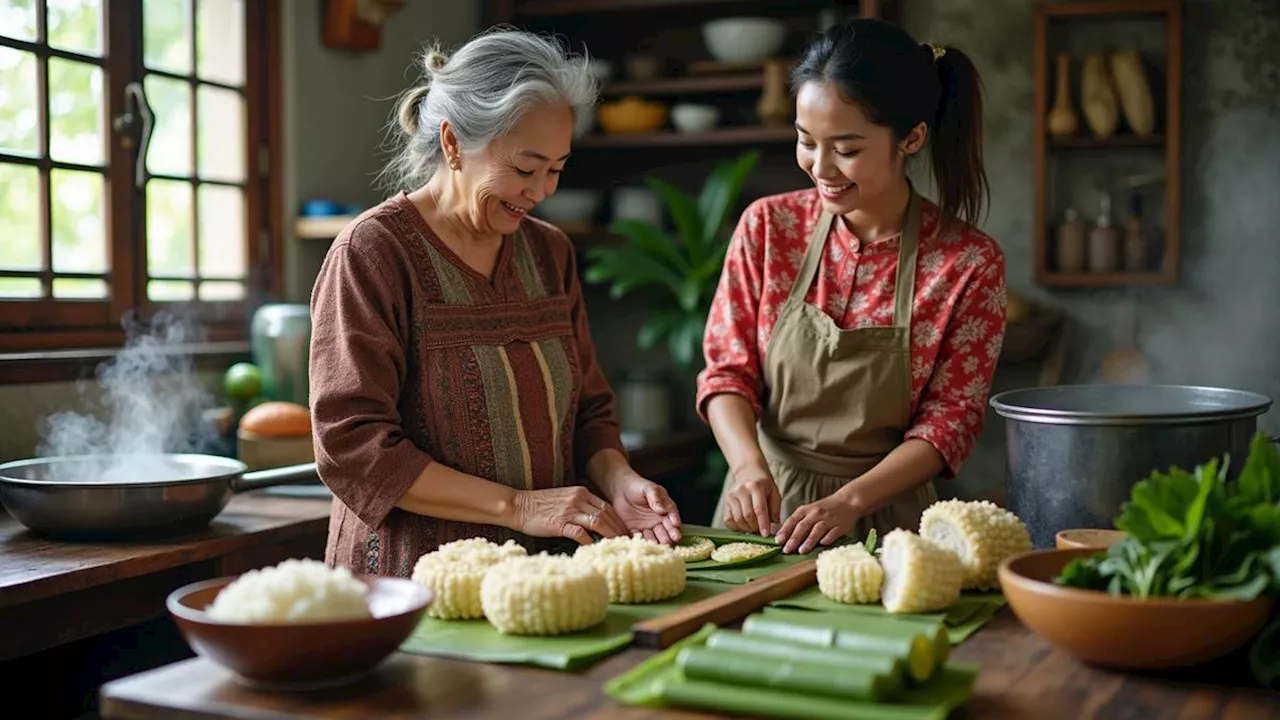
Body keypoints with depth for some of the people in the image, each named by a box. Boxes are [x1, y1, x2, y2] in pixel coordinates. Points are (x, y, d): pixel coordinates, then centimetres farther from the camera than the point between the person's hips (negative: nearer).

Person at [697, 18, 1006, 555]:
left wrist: (850, 500, -19)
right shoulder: (767, 227, -1)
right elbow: (727, 369, 2)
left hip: (885, 520, -1)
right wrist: (748, 463, -16)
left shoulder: (969, 264, -7)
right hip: (764, 512, 2)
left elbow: (949, 418, -6)